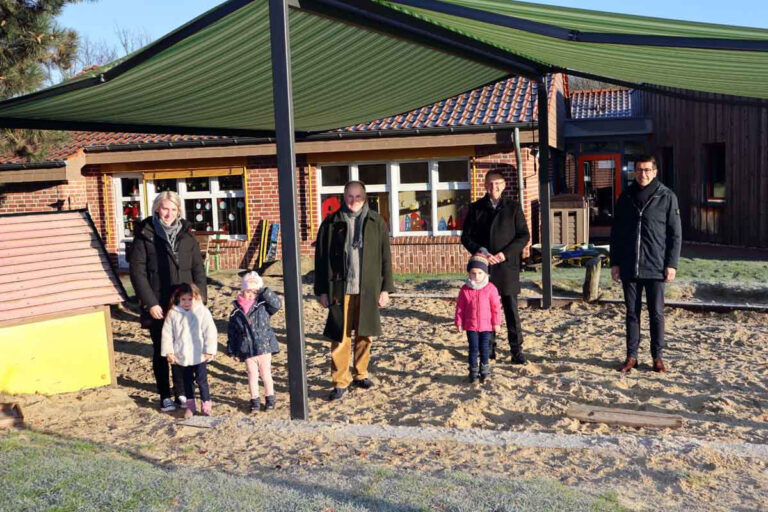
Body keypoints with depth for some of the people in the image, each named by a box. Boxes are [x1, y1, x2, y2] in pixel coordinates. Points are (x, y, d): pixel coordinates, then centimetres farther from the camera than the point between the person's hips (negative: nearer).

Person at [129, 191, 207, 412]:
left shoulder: (186, 236, 6)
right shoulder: (144, 235, -4)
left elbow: (198, 269, 7)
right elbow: (137, 271, -7)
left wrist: (199, 299, -1)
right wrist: (150, 303, -12)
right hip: (158, 307, -2)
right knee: (161, 352, 8)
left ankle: (181, 393, 20)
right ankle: (165, 396, 18)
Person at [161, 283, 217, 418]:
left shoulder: (203, 312, -10)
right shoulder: (173, 313, -3)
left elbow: (210, 333, -9)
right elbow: (167, 334, 1)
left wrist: (209, 351, -11)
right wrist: (168, 352, -2)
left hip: (199, 355, -3)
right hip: (182, 355, 3)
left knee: (201, 379, 0)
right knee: (187, 380, 15)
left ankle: (206, 403, 15)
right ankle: (190, 405, 28)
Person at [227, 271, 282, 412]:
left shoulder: (263, 306, -3)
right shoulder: (236, 312, 1)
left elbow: (277, 304, -20)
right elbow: (232, 333, 7)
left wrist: (264, 291, -19)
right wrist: (232, 350, 8)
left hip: (264, 347, -1)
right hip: (247, 350, 1)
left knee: (266, 374, 8)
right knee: (252, 375, 10)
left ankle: (270, 398, 23)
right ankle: (254, 400, 22)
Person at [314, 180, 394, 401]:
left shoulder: (376, 222, 5)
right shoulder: (331, 223, 1)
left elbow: (385, 257, 6)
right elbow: (321, 258, 2)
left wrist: (386, 288, 2)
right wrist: (322, 290, -1)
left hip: (368, 289, 2)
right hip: (340, 289, -1)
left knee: (364, 334, 10)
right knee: (340, 336, -1)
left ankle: (361, 374, 27)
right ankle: (340, 381, 9)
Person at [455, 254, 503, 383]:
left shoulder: (490, 288, -7)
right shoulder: (465, 290, -4)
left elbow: (496, 307, -3)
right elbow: (460, 307, 2)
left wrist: (496, 323, -4)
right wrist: (459, 322, 1)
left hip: (486, 325, -1)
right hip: (471, 325, 1)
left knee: (484, 348, 6)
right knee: (473, 348, 5)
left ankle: (484, 370, 23)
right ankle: (473, 371, 16)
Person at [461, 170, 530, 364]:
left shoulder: (513, 207, 4)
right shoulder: (475, 208, 7)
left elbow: (524, 235, 2)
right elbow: (466, 236, 7)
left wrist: (505, 253, -11)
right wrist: (480, 251, -10)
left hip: (507, 266, -1)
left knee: (511, 309, 0)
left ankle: (516, 350, 7)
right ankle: (488, 347, 18)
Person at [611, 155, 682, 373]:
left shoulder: (667, 197, -1)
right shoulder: (625, 198, 8)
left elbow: (675, 234, -1)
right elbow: (616, 232, 11)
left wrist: (672, 264, -8)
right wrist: (614, 262, 5)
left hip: (655, 267, -3)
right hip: (629, 267, 3)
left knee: (656, 313, 5)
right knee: (632, 313, 9)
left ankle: (657, 357, 17)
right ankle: (631, 356, 17)